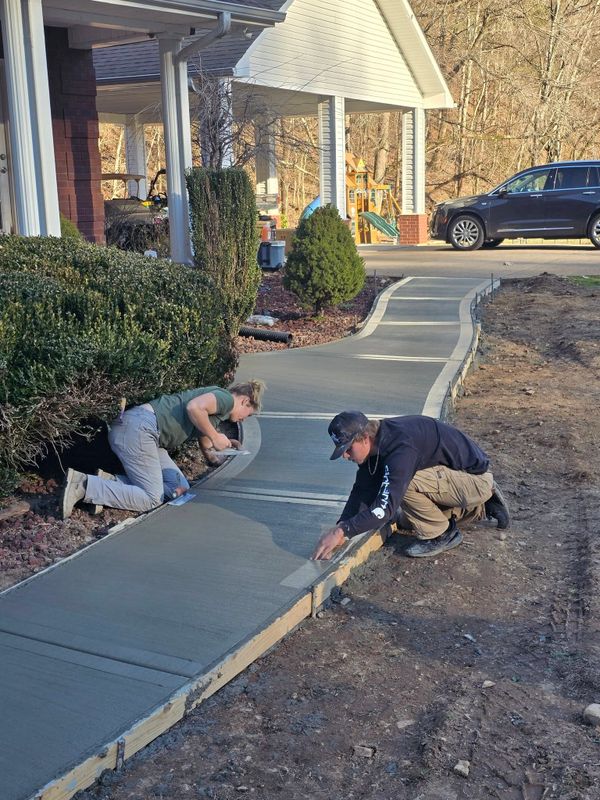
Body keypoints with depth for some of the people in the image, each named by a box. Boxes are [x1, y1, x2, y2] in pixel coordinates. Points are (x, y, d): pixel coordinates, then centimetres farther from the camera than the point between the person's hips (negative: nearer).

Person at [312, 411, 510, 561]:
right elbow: (363, 490, 0)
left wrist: (342, 531, -38)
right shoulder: (376, 442, -5)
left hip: (476, 478, -10)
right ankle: (482, 508, 25)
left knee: (405, 483, -28)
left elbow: (385, 508, -39)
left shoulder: (400, 448, -34)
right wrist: (339, 529, -11)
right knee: (403, 520, 17)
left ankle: (441, 535, -5)